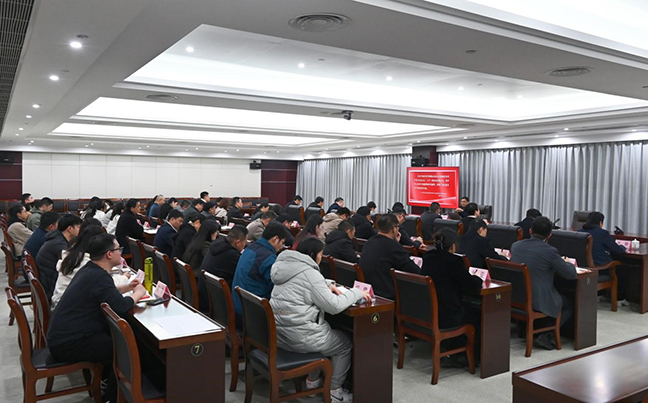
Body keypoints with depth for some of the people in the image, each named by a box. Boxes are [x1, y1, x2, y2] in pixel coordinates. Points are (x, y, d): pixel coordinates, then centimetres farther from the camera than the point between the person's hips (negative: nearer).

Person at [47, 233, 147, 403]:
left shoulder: (89, 269, 7)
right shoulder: (99, 276, -23)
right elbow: (120, 306, -30)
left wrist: (126, 287, 14)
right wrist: (138, 293, -11)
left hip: (62, 334, 10)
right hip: (68, 344, -10)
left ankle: (106, 377, 30)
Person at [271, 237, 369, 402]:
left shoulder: (285, 266, 8)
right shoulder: (308, 272, -19)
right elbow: (333, 306, -17)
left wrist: (327, 285, 12)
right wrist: (356, 293, -4)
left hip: (278, 333, 9)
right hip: (299, 337, -9)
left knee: (321, 330, 34)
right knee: (345, 342, 14)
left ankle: (313, 381, 38)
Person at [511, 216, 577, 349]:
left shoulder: (515, 246, 1)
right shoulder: (549, 251, -16)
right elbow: (571, 274, -6)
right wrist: (568, 264, 16)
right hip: (539, 302, -6)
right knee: (570, 304, 21)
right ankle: (547, 335, 7)